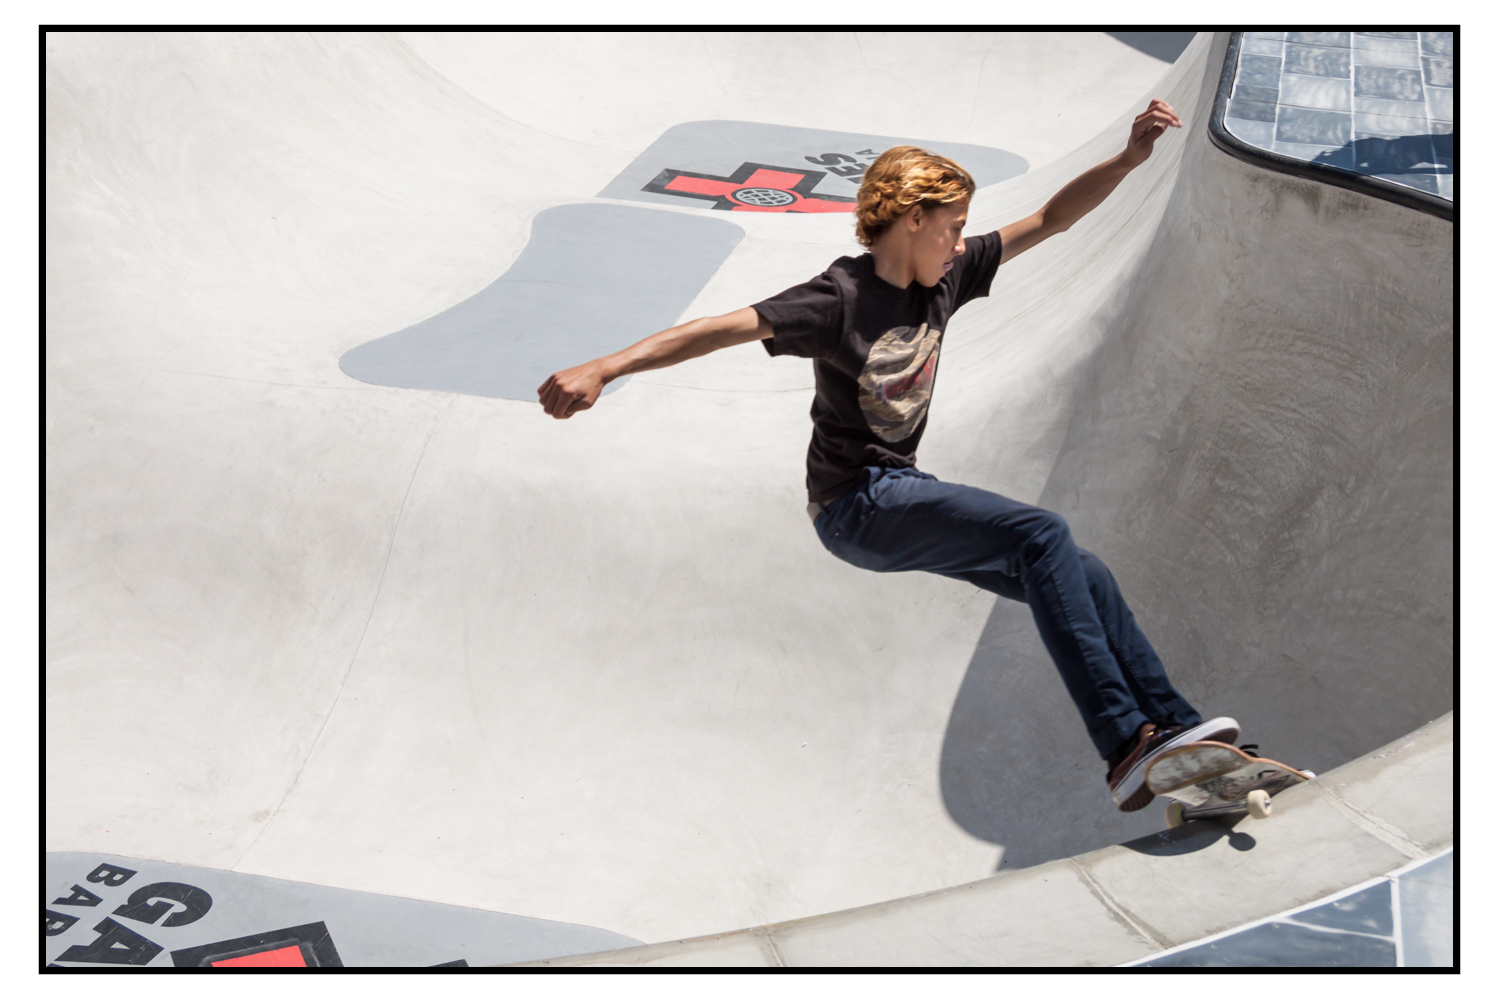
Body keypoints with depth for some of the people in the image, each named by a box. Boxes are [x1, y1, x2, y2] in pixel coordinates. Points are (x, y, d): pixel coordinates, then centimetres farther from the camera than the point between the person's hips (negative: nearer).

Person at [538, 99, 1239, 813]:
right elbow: (723, 328, -25)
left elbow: (1048, 220, 10)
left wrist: (1129, 158, 0)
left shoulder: (945, 279, 6)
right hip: (855, 504, -9)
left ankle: (1174, 730, 6)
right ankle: (1125, 747, -28)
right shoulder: (842, 298, -16)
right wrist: (603, 368, -35)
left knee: (1080, 576, 2)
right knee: (1041, 534, -24)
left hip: (905, 498, 9)